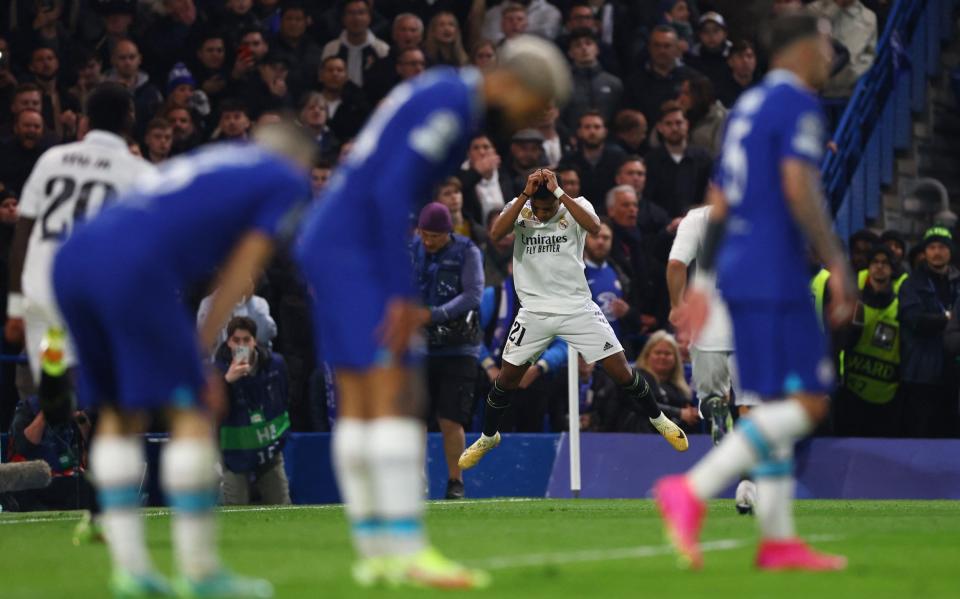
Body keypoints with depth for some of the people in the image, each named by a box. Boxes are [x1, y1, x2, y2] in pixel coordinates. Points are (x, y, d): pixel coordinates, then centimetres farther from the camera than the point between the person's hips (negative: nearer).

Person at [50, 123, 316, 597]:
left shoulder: (213, 161, 34)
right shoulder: (288, 180, 15)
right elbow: (242, 269, 7)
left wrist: (187, 358, 23)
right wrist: (199, 350, 9)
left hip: (71, 259, 8)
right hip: (130, 267, -7)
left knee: (119, 412, 16)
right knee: (190, 411, 1)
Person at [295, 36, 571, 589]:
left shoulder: (443, 98, 17)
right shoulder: (452, 102, -14)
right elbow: (392, 193, -22)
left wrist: (403, 294, 18)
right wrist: (402, 294, -21)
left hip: (328, 247, 10)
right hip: (352, 251, -10)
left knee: (360, 402, 9)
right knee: (392, 396, -12)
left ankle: (375, 550, 11)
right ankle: (409, 550, -15)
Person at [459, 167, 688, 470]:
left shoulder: (576, 206, -7)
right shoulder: (518, 208, -3)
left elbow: (594, 227, -28)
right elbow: (496, 234, -21)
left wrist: (559, 193, -30)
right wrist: (526, 194, -25)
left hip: (577, 308, -1)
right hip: (535, 312, 1)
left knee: (620, 370, -2)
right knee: (507, 377, 5)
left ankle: (658, 420, 20)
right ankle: (488, 437, 29)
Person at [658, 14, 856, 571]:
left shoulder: (746, 108, 20)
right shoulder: (799, 105, -7)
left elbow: (718, 204, 20)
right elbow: (800, 191, -19)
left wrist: (703, 280, 21)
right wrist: (839, 265, -17)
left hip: (738, 274, 9)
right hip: (777, 275, -9)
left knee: (776, 406, 10)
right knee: (808, 403, -11)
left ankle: (779, 540, 6)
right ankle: (693, 492, -23)